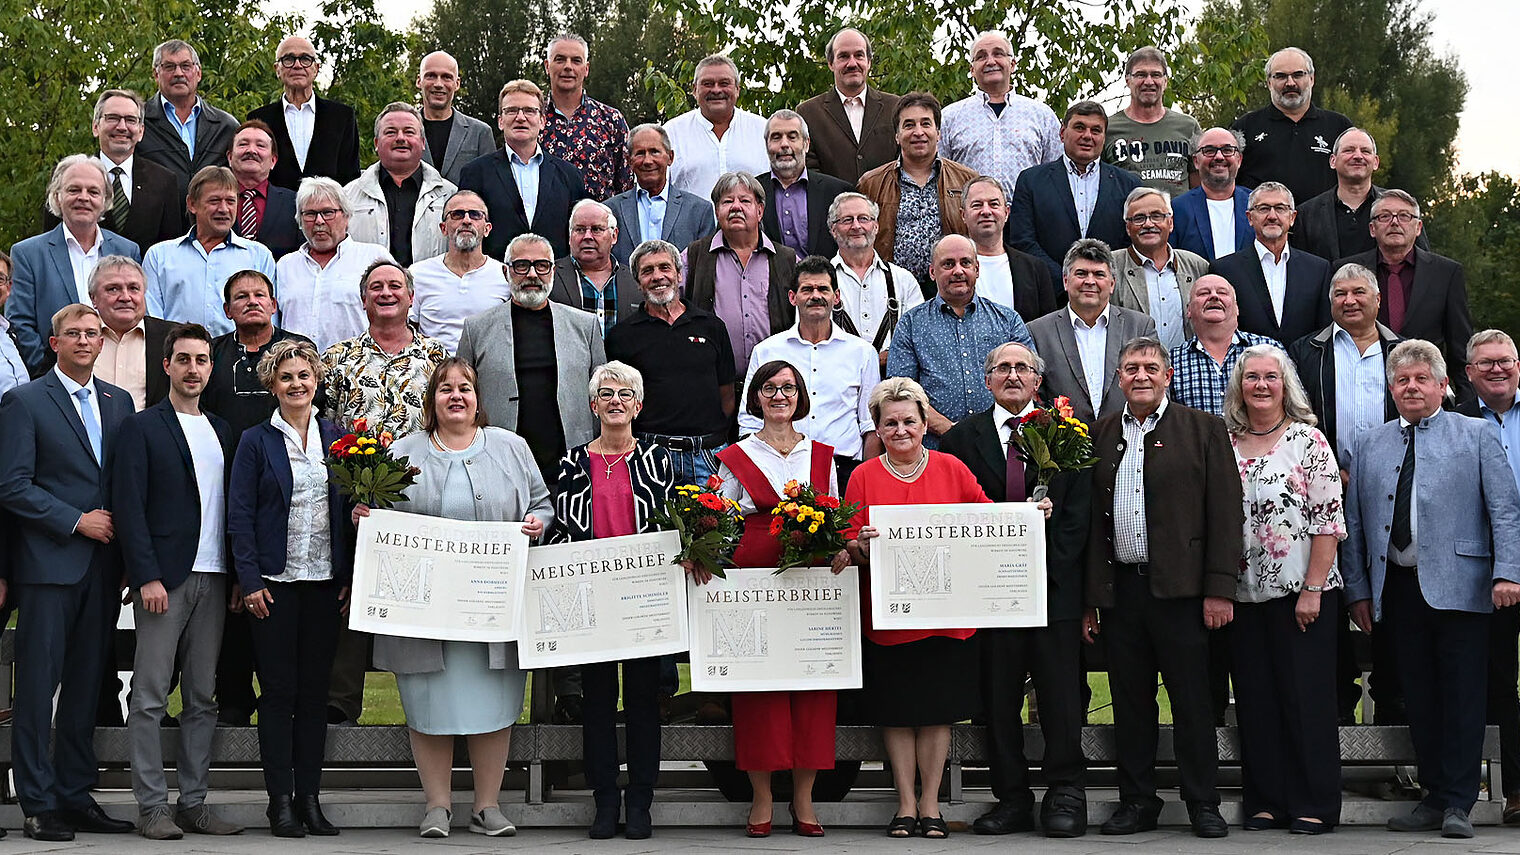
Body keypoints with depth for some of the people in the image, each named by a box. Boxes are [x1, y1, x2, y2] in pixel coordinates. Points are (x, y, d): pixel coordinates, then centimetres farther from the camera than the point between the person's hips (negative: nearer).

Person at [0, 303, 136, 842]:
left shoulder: (119, 403, 14)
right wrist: (76, 521, -12)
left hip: (102, 564, 5)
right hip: (49, 562, -5)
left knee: (86, 685, 9)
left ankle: (76, 796, 15)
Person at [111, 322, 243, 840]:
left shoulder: (222, 432, 17)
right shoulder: (142, 428, 0)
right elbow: (129, 506, -7)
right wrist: (147, 577, -15)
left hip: (213, 579, 6)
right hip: (163, 578, -5)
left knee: (202, 699, 7)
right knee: (150, 698, -4)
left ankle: (194, 803, 12)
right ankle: (153, 807, 0)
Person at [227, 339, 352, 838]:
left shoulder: (337, 438, 10)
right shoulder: (256, 442, 1)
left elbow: (350, 509, 10)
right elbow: (239, 515, -2)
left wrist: (351, 578, 2)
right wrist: (249, 581, -11)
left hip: (325, 582, 3)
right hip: (275, 582, -3)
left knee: (315, 690, 6)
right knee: (278, 691, -1)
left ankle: (309, 797, 11)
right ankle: (280, 801, 4)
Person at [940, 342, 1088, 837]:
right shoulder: (962, 438, 8)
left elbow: (1079, 513, 2)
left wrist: (1049, 565, -8)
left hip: (1054, 585, -1)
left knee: (1060, 695, 0)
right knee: (998, 699, 3)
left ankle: (1065, 797, 8)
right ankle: (1012, 798, 11)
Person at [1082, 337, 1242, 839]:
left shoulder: (1203, 430, 2)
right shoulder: (1101, 435, 12)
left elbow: (1225, 514, -2)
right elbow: (1089, 518, 11)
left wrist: (1220, 589, -9)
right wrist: (1088, 600, 6)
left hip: (1179, 589, -3)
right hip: (1118, 587, 3)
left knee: (1191, 700, 1)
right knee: (1130, 702, 8)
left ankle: (1203, 804, 10)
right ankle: (1137, 802, 17)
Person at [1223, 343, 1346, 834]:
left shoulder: (1308, 441, -4)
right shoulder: (1224, 444, 7)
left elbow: (1328, 521, -7)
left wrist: (1313, 590, -13)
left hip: (1301, 592, -4)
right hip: (1245, 593, 4)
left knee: (1306, 696, -1)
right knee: (1255, 699, 8)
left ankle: (1315, 805, 7)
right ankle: (1265, 799, 16)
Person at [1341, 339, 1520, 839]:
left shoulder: (1478, 437, 7)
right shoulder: (1369, 447, 16)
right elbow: (1354, 524, 15)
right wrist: (1357, 588, 8)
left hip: (1458, 586, -3)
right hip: (1396, 588, 3)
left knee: (1461, 694, -3)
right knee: (1418, 698, 5)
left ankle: (1457, 803, 1)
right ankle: (1434, 796, 12)